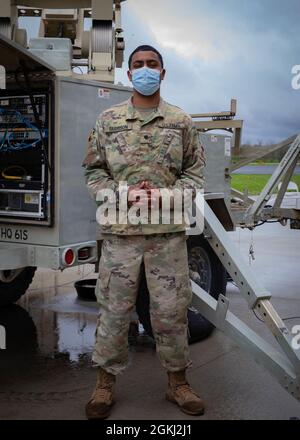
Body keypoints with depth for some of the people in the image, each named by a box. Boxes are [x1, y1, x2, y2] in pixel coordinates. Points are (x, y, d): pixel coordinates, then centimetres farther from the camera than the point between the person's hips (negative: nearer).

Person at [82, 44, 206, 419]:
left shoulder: (181, 121, 9)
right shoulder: (108, 120, 8)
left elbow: (195, 171, 8)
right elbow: (92, 170, 7)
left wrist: (167, 195, -10)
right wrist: (121, 195, -10)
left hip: (169, 231, 0)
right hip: (119, 231, 0)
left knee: (171, 310, 7)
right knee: (114, 308, 6)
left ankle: (177, 380, 23)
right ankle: (106, 381, 22)